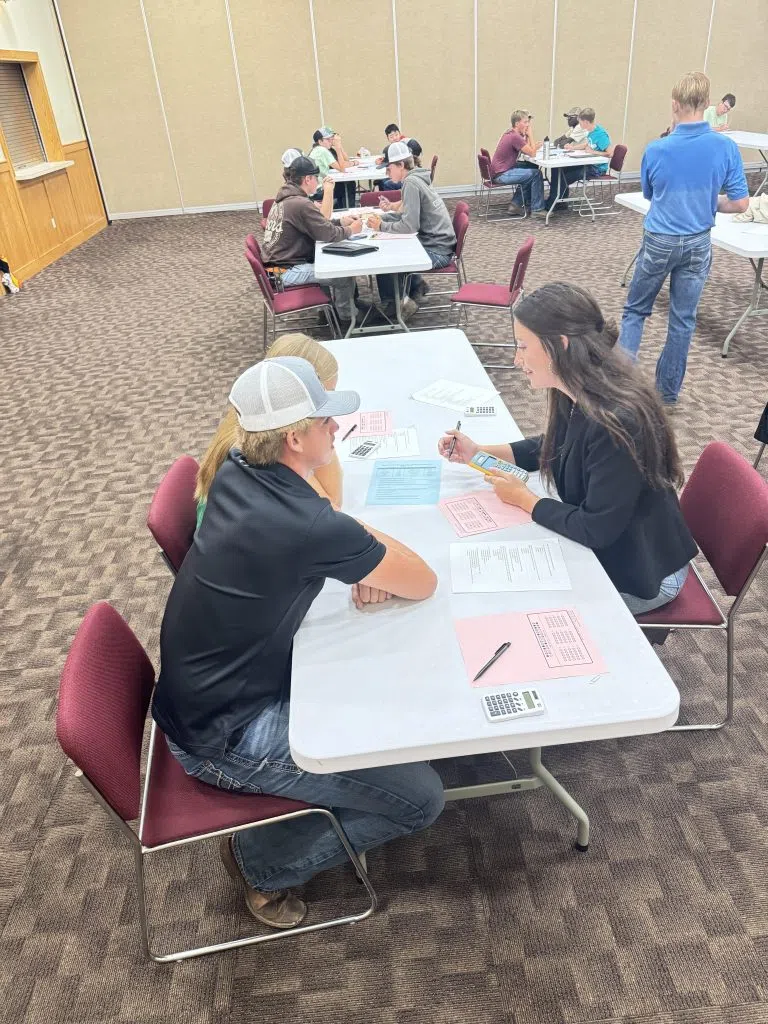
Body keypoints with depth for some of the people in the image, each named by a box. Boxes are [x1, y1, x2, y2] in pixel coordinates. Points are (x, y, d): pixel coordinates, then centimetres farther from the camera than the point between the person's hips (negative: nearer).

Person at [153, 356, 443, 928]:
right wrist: (377, 548, 1)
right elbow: (424, 584, -16)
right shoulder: (307, 526, -31)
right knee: (421, 798, -5)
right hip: (224, 737, -8)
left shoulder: (238, 474, -5)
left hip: (199, 692, 9)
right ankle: (264, 861, 12)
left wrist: (366, 557, -6)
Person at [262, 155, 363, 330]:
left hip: (279, 262, 10)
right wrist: (351, 230, -3)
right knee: (345, 275, -4)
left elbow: (319, 223, 16)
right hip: (287, 271, -10)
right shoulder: (300, 204, -21)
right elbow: (328, 234, -19)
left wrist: (342, 221, 9)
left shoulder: (284, 198, 9)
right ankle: (348, 321, 15)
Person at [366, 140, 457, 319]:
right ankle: (416, 286, 23)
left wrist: (381, 227, -12)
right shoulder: (415, 179, 10)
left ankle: (396, 303, 5)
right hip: (435, 244, 9)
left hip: (437, 251, -9)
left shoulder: (411, 182, -18)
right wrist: (382, 218, 2)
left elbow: (409, 226, -24)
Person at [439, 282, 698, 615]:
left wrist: (523, 498, -15)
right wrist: (478, 452, 1)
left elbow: (595, 530, -28)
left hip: (641, 575, -7)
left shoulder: (617, 423, -35)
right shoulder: (577, 396, -9)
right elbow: (552, 447, 12)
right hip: (603, 543, 7)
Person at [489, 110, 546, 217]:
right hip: (501, 175, -10)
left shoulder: (510, 133, 10)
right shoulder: (515, 137, -19)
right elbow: (532, 154, -17)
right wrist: (529, 134, -10)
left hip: (500, 171, 10)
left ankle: (516, 204, 19)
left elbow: (527, 150, 16)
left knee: (530, 170, 22)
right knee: (536, 174, -7)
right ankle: (537, 209, 2)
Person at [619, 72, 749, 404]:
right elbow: (740, 204, -6)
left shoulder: (655, 149, -11)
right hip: (697, 244, 1)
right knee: (683, 319, 10)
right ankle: (667, 393, 19)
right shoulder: (726, 147, -9)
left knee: (635, 310, 15)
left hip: (658, 241, -1)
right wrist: (708, 203, 11)